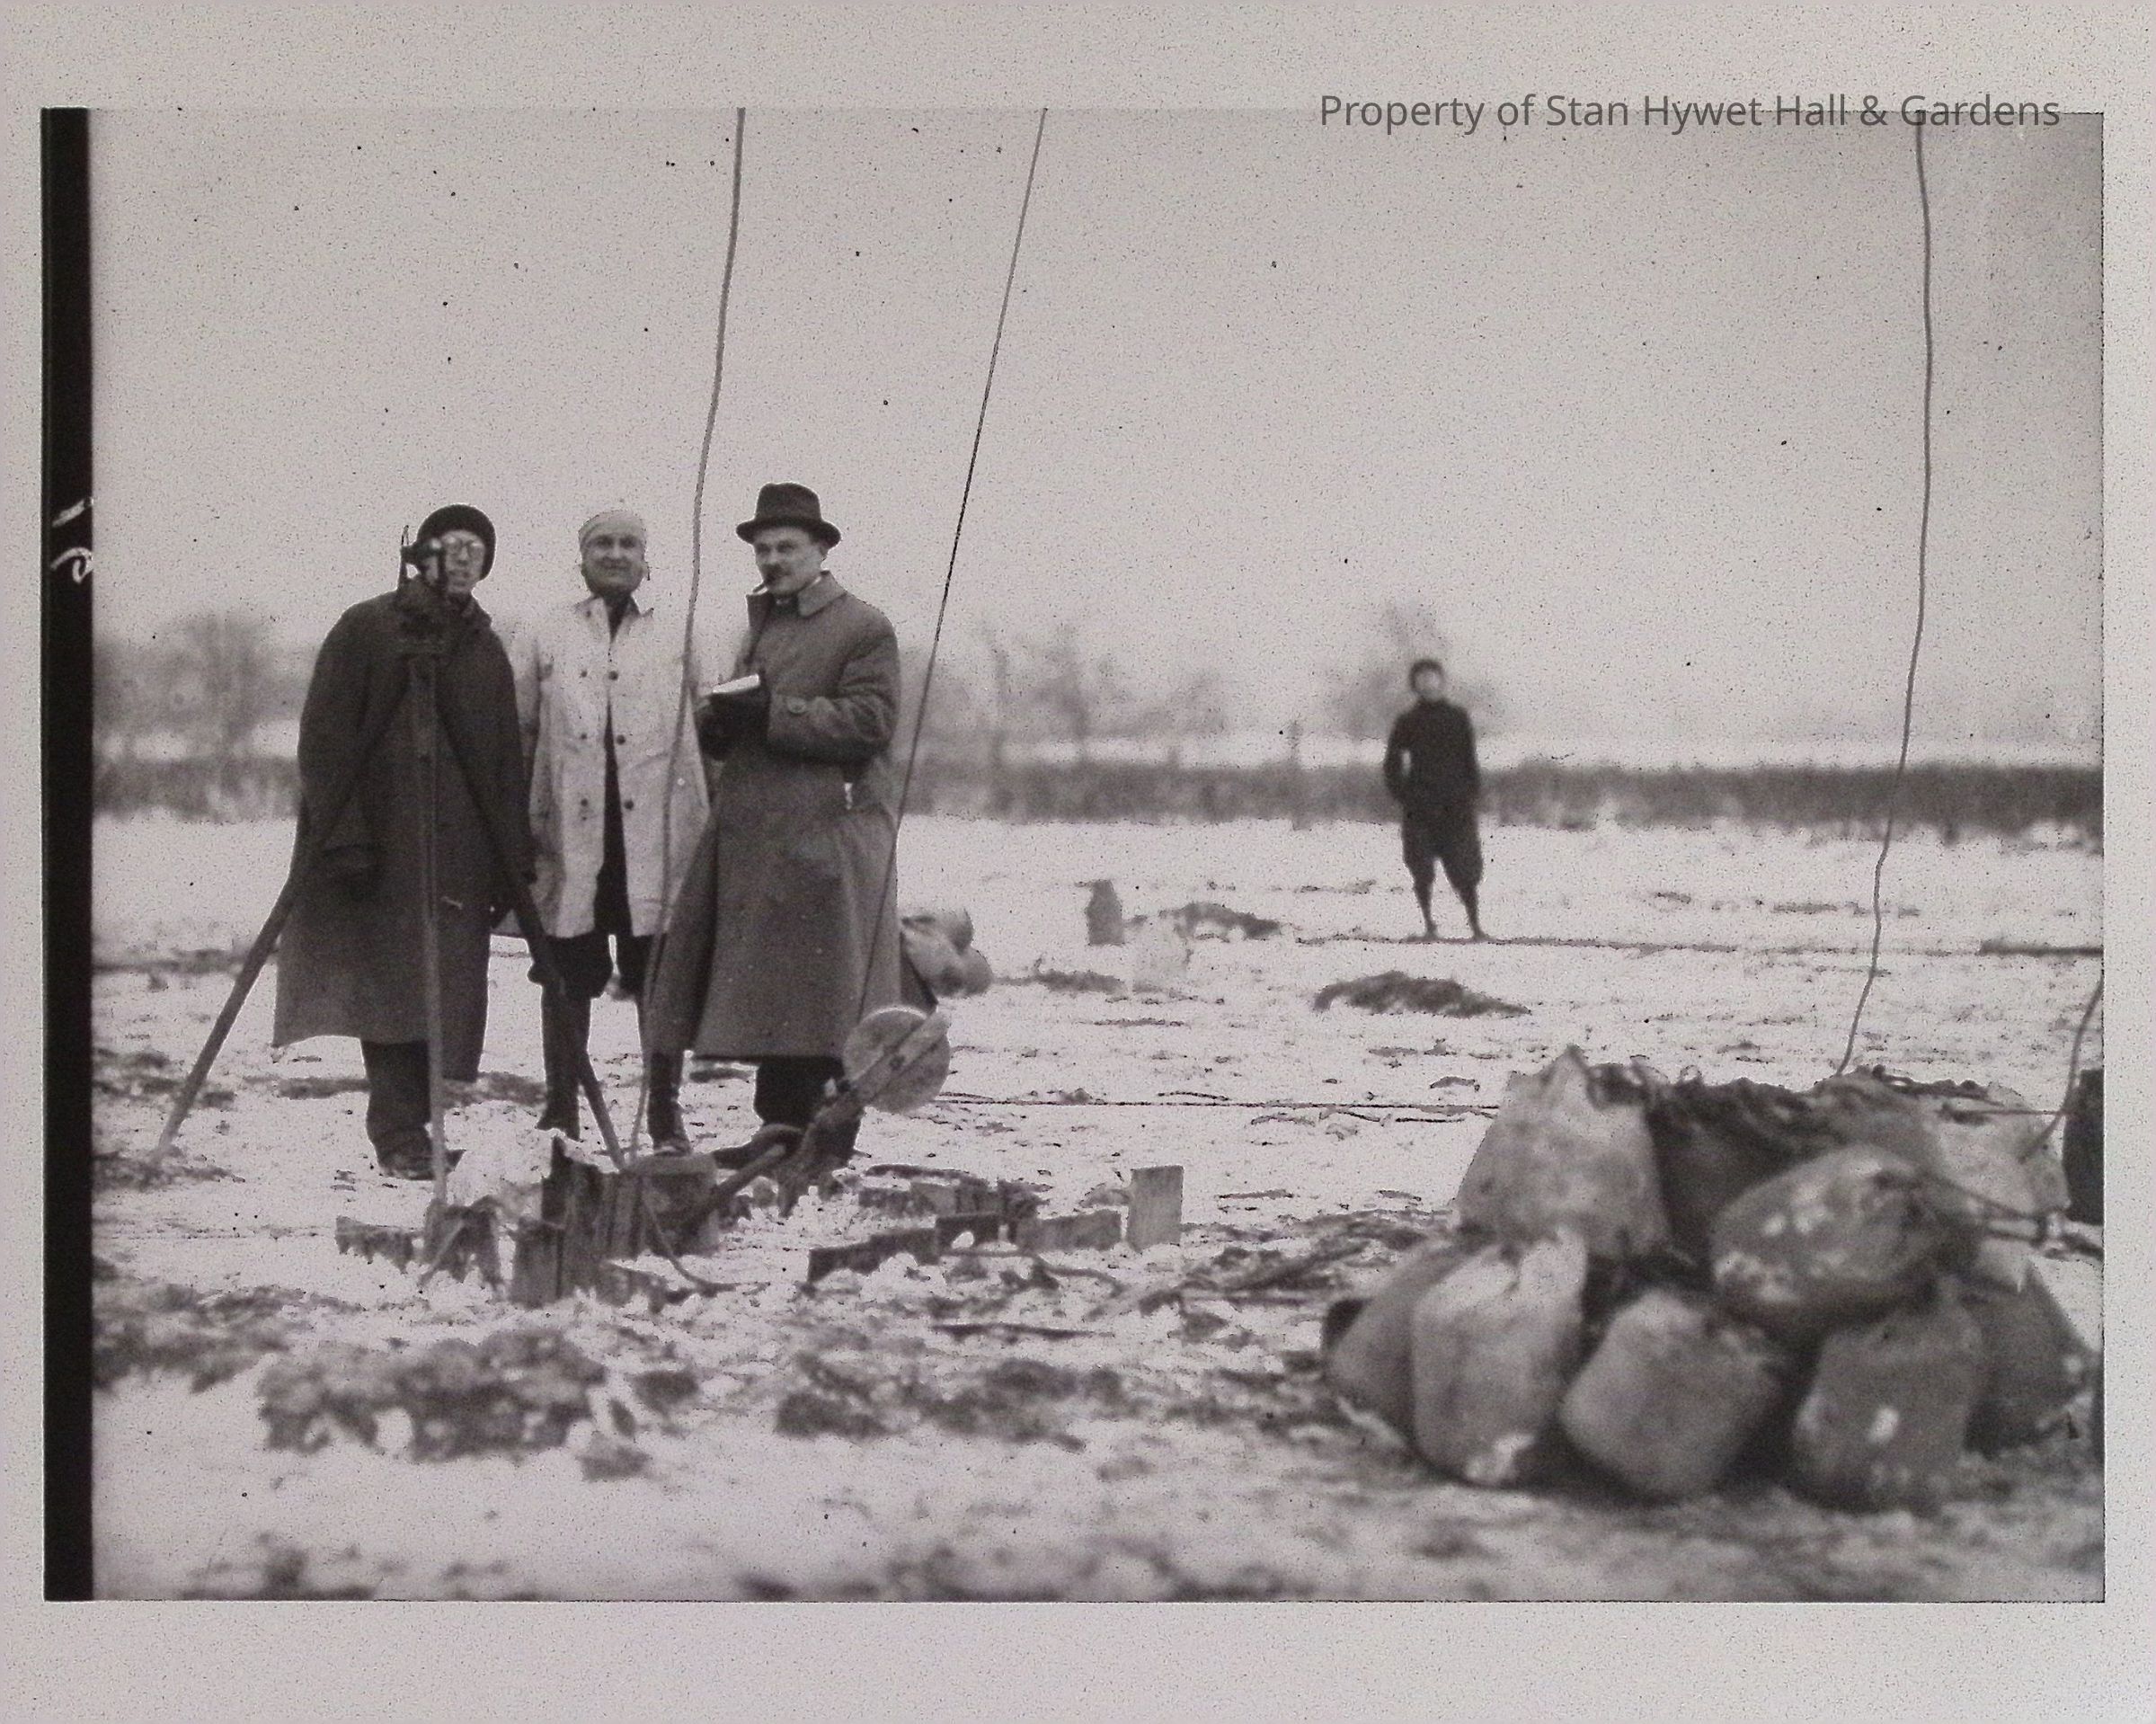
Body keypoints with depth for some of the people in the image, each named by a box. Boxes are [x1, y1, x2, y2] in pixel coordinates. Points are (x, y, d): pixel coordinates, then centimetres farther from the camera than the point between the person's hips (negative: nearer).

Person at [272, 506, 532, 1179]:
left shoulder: (485, 651, 17)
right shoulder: (366, 630, 2)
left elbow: (506, 765, 17)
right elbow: (324, 739, -4)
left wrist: (512, 864, 9)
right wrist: (342, 838, -14)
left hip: (457, 853, 5)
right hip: (379, 845, -5)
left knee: (448, 989, -2)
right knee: (392, 984, -10)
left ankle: (405, 1129, 5)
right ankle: (400, 1133, -9)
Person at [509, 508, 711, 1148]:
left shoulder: (679, 637, 10)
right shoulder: (543, 634, 9)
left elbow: (707, 733, 11)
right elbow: (514, 732, 10)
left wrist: (707, 825, 4)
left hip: (657, 839, 0)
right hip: (570, 838, 0)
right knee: (568, 976, 6)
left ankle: (666, 1115, 13)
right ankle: (560, 1115, 16)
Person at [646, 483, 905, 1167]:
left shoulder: (863, 627, -2)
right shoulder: (758, 625, 23)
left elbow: (868, 723, -13)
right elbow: (721, 735, 27)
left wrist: (773, 713, -19)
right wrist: (720, 720, 2)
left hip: (826, 835, -8)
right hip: (753, 837, 8)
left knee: (820, 991, -6)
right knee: (771, 992, 7)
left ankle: (826, 1136, -2)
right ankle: (784, 1128, 13)